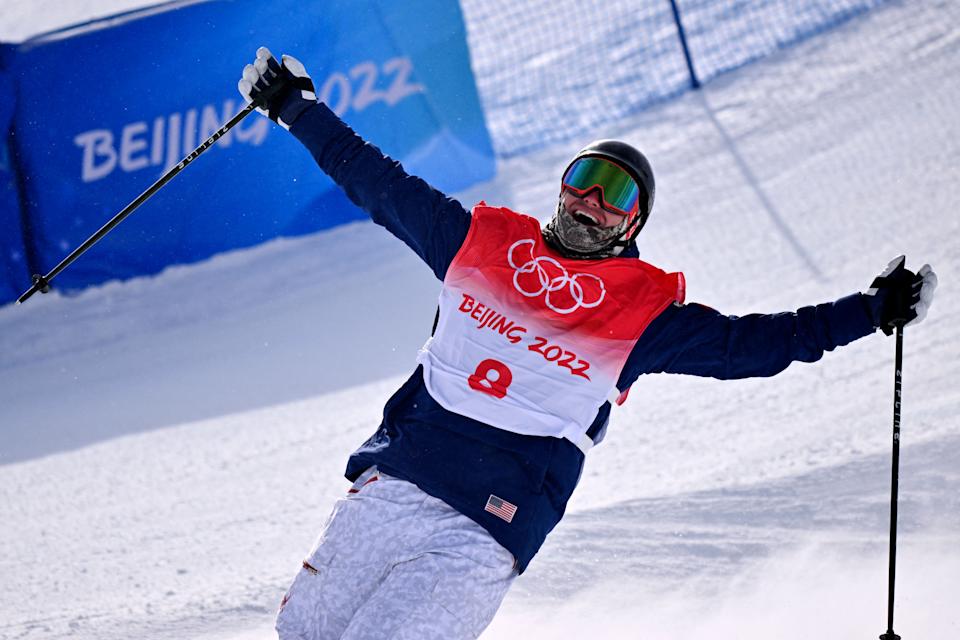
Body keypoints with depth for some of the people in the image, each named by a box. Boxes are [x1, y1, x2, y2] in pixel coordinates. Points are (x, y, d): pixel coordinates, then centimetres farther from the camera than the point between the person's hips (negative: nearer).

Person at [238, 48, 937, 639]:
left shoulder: (646, 311, 4)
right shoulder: (483, 241, 11)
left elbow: (752, 344, 6)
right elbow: (380, 183, 19)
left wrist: (875, 309, 1)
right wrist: (296, 107, 22)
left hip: (488, 535, -3)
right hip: (393, 486, 4)